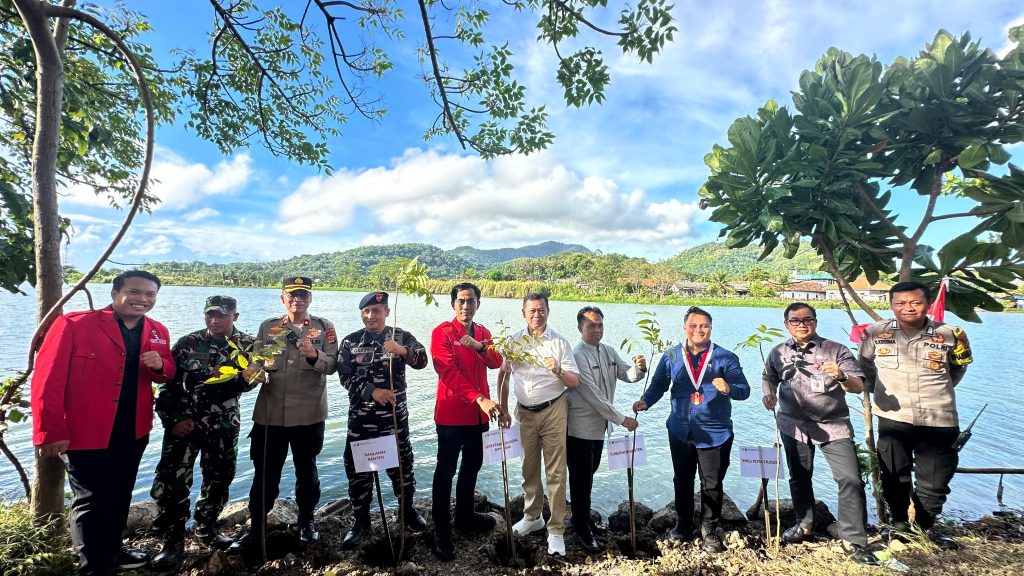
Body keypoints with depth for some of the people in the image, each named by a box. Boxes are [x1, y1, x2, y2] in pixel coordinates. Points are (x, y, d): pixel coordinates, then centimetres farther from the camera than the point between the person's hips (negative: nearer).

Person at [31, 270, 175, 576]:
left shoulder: (158, 332, 2)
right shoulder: (73, 324, -15)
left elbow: (167, 374, 11)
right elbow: (48, 380, -16)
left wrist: (160, 365, -14)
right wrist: (50, 432, -18)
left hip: (134, 433, 6)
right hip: (85, 434, -5)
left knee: (120, 497, 21)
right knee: (92, 501, 10)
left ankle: (112, 550, 42)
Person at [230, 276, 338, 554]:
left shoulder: (323, 327, 0)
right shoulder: (268, 327, 6)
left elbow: (332, 365, -8)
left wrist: (314, 355, -27)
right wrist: (263, 365, -15)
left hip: (309, 414, -1)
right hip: (270, 413, 1)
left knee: (306, 470, 15)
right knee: (265, 472, 9)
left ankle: (306, 522, 34)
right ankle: (256, 529, 27)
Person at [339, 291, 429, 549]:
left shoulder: (401, 337, -1)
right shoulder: (351, 342, 1)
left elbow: (422, 360, -16)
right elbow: (345, 376, -7)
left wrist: (401, 350, -35)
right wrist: (372, 391, -20)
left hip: (395, 413, 0)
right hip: (361, 415, 1)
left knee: (401, 461, 11)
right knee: (357, 467, 7)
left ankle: (408, 511, 34)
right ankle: (361, 522, 25)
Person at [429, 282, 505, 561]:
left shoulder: (483, 333, 10)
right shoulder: (442, 332, -10)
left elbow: (496, 362, -3)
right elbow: (448, 371, -20)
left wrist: (479, 346, -23)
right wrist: (480, 398, -27)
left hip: (478, 413, 7)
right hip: (451, 413, -6)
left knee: (472, 465, 19)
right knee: (446, 471, 2)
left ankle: (465, 516, 38)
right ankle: (442, 531, 15)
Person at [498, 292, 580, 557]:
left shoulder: (560, 342, -4)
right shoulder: (514, 341, 2)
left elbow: (575, 381, -5)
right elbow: (503, 373, 10)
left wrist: (558, 372, -25)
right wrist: (503, 408, 8)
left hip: (553, 411, -2)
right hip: (525, 412, 3)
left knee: (555, 472, 0)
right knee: (529, 468, 16)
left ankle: (556, 530, 13)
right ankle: (533, 517, 35)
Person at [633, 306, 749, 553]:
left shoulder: (725, 357, -5)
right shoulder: (671, 356, 0)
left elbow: (744, 389, -7)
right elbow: (659, 384, 2)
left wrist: (729, 388, -29)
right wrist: (646, 401, -16)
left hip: (715, 432, -2)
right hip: (680, 431, 2)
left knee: (712, 484, 9)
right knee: (682, 481, 16)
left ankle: (709, 530, 30)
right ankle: (683, 525, 35)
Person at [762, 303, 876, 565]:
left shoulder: (836, 350, -5)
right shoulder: (778, 353, 2)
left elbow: (859, 386, -8)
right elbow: (768, 378, 15)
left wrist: (841, 377, -29)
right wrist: (769, 393, -6)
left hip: (834, 425, -2)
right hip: (794, 425, 3)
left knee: (851, 480, -9)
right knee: (799, 477, 15)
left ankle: (853, 541, 6)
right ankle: (804, 524, 34)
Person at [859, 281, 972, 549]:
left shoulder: (950, 334, -4)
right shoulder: (875, 333, -5)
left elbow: (957, 370, 16)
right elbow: (866, 368, 12)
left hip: (939, 420, 1)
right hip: (893, 418, 0)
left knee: (934, 480, 12)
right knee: (895, 476, 12)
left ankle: (926, 527, 35)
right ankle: (898, 523, 32)